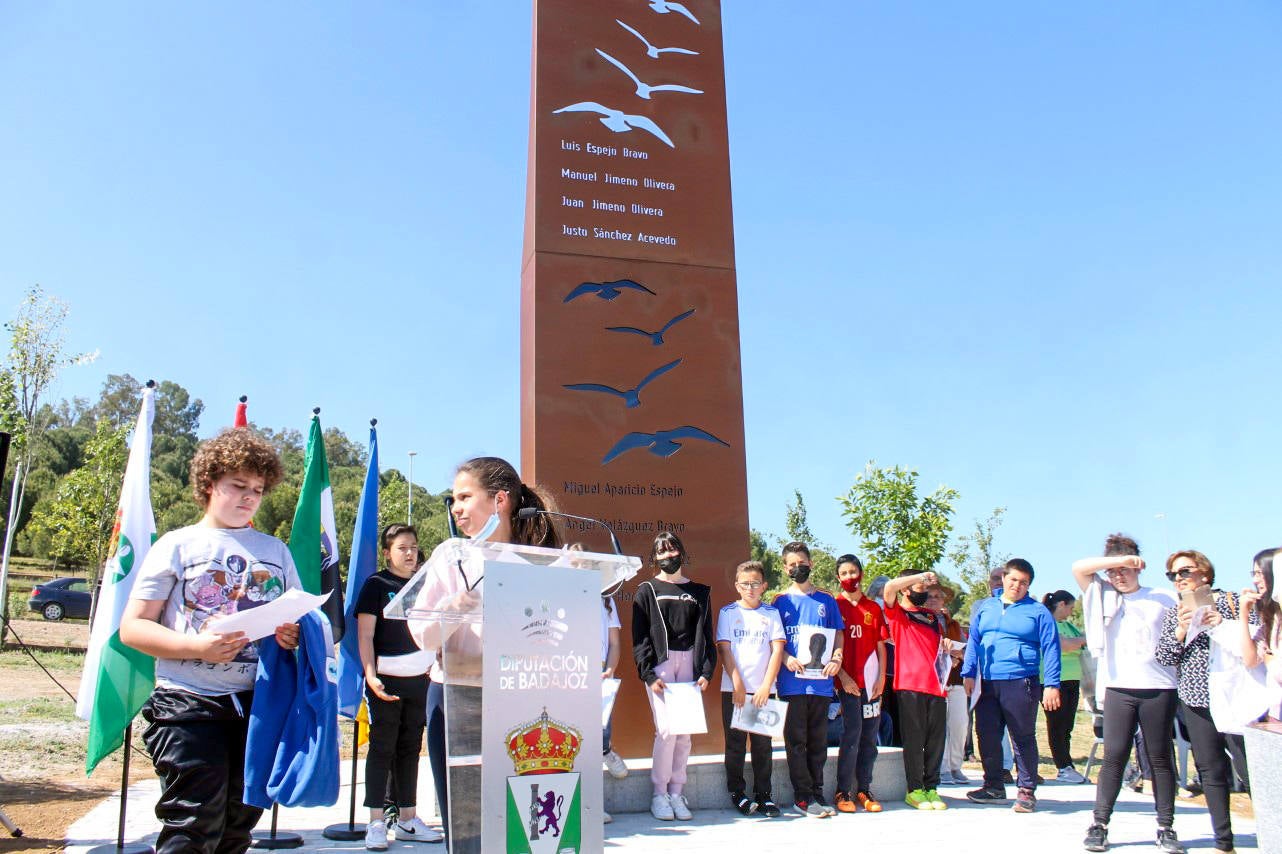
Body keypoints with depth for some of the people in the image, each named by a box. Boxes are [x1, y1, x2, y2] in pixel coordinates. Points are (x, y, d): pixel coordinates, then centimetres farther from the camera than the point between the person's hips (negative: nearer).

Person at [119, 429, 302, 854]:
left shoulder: (276, 550, 15)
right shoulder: (178, 545, 3)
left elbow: (299, 619, 21)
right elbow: (132, 628, -2)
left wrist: (295, 636, -4)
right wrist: (198, 646, -19)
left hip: (258, 703, 4)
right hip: (190, 704, -4)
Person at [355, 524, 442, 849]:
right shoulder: (376, 584, -2)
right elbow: (365, 635, -7)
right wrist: (371, 675, -17)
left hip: (419, 679, 5)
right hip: (386, 680, -5)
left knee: (410, 749, 10)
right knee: (382, 749, 0)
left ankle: (407, 820, 19)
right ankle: (376, 822, 7)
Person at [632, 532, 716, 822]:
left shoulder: (699, 592, 16)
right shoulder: (647, 591, 8)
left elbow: (706, 635, 13)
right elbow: (639, 637, 1)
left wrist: (706, 671, 1)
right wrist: (648, 675, -10)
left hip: (689, 663, 3)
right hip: (659, 663, -3)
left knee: (685, 730, 2)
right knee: (667, 729, -10)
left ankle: (676, 792, 14)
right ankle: (659, 793, 2)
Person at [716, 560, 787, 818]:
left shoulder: (772, 613, 6)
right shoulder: (728, 612, 4)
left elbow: (777, 650, 1)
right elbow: (724, 649, -2)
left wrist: (766, 686, -9)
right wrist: (738, 685, -11)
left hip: (763, 690, 1)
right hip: (733, 689, -1)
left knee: (763, 743, 5)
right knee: (735, 743, 4)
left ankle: (763, 795, 14)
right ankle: (737, 794, 15)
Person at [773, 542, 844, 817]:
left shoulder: (826, 600, 11)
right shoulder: (781, 601, 6)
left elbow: (837, 634, 13)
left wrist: (836, 658, -5)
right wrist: (786, 658, -12)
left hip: (821, 679, 2)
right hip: (792, 681, -2)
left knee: (818, 740, 8)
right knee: (796, 740, 0)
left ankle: (817, 792, 17)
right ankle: (803, 796, 6)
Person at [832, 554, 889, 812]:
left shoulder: (873, 608, 12)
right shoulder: (834, 606, 1)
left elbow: (881, 646, 10)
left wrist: (881, 677, -1)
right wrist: (842, 676, -11)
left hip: (871, 682, 4)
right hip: (847, 681, -4)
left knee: (869, 737, 7)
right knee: (852, 733, -7)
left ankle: (863, 789, 16)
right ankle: (843, 791, 1)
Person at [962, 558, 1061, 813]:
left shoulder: (1038, 611, 2)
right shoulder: (985, 608, 13)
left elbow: (1050, 649, -1)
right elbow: (973, 641, 15)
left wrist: (1052, 685, -8)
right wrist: (968, 674, 7)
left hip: (1021, 684, -4)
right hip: (987, 684, 4)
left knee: (1023, 738, 2)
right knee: (987, 736, 9)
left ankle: (1027, 790, 14)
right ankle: (994, 787, 23)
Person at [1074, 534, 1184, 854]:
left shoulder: (1163, 599, 9)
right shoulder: (1104, 596, 10)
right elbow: (1078, 568, -2)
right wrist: (1116, 560, -9)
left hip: (1159, 689, 0)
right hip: (1118, 688, 0)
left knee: (1161, 758, 6)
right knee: (1113, 756, -1)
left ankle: (1166, 828, 14)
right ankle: (1099, 825, 4)